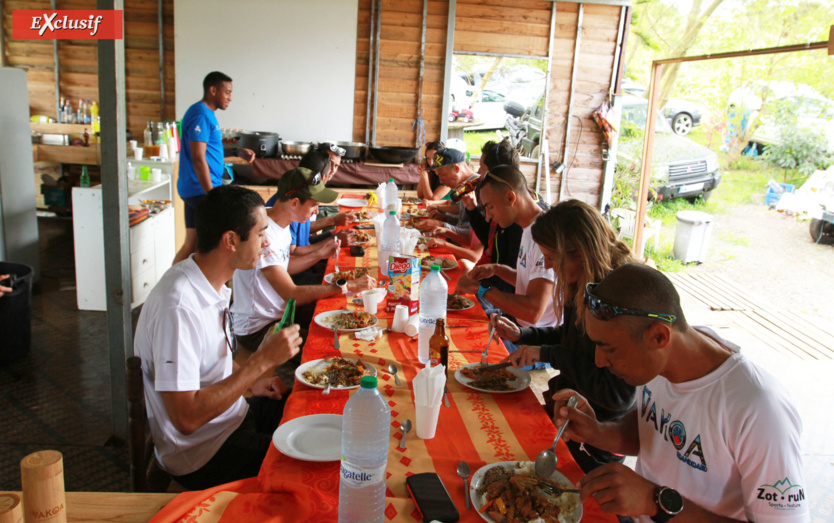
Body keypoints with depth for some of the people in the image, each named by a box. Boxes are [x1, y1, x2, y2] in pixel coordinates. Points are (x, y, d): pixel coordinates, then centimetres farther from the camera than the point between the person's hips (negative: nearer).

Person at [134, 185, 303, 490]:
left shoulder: (214, 287, 1)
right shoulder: (178, 307, -29)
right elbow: (186, 418, -31)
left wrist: (251, 382, 4)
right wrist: (262, 361, -28)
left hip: (230, 414, 9)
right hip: (202, 454, -9)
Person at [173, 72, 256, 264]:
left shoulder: (206, 114, 17)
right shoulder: (201, 115, -15)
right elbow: (198, 158, -21)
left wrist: (238, 152, 12)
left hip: (193, 190, 10)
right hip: (201, 190, -10)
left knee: (192, 243, 11)